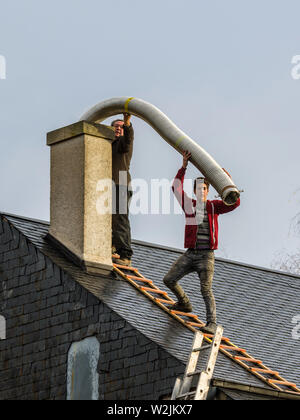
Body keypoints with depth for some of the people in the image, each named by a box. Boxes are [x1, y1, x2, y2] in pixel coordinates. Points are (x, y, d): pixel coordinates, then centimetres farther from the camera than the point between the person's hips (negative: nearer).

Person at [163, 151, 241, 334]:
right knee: (169, 279, 3)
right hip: (190, 254, 4)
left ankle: (212, 324, -17)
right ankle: (185, 303, 27)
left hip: (206, 255, -4)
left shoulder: (214, 206, 5)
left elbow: (234, 203, -6)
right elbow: (176, 188, 0)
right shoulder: (189, 205, 9)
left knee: (206, 290, -14)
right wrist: (184, 167, -9)